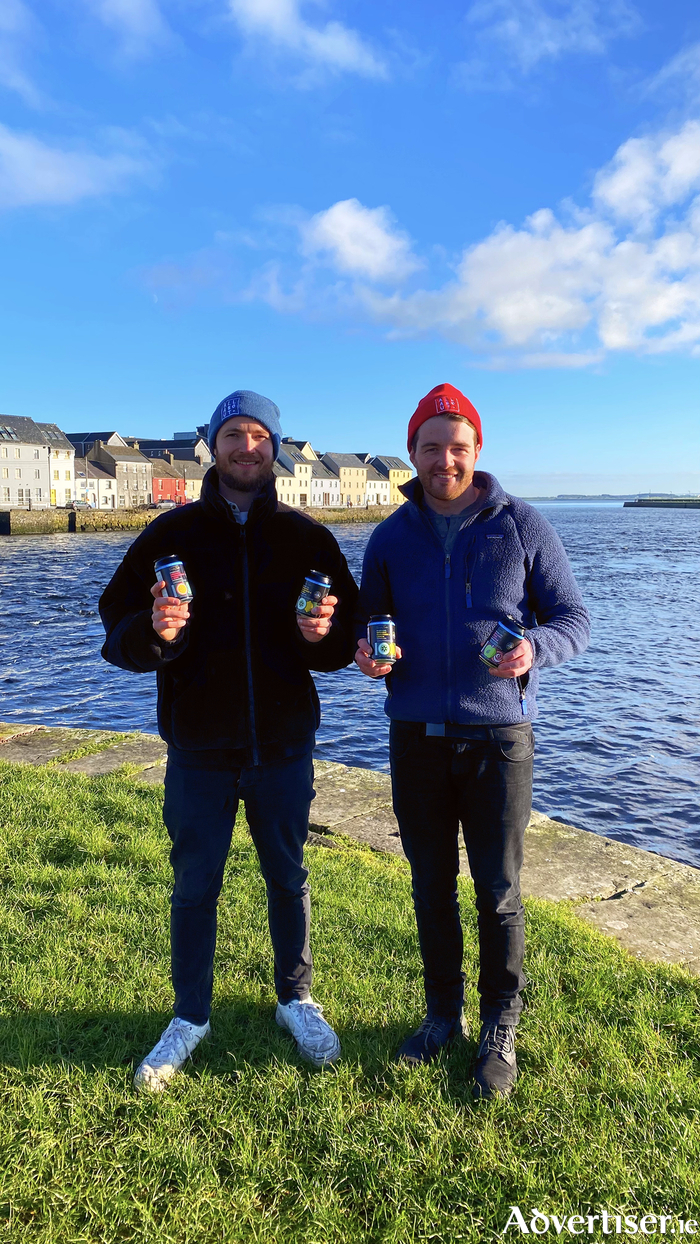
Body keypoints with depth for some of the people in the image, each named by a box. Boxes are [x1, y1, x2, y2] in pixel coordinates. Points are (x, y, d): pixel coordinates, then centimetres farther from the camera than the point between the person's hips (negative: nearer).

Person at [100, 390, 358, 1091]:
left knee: (287, 879, 16)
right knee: (194, 887, 13)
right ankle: (190, 1018, 32)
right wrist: (153, 632, -25)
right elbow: (117, 633, -3)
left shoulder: (307, 538, 0)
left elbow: (348, 639, 3)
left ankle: (295, 999, 37)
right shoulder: (172, 534, -1)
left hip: (284, 747, 1)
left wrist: (324, 634, -20)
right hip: (199, 750, 0)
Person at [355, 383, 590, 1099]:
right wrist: (367, 652, -10)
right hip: (416, 737, 3)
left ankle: (500, 1031, 26)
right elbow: (367, 621, 14)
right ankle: (442, 1012, 34)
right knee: (431, 887, 14)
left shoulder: (522, 527, -2)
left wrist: (534, 648, -22)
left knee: (499, 893, 5)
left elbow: (574, 620, 0)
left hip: (498, 738, -2)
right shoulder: (391, 537, 5)